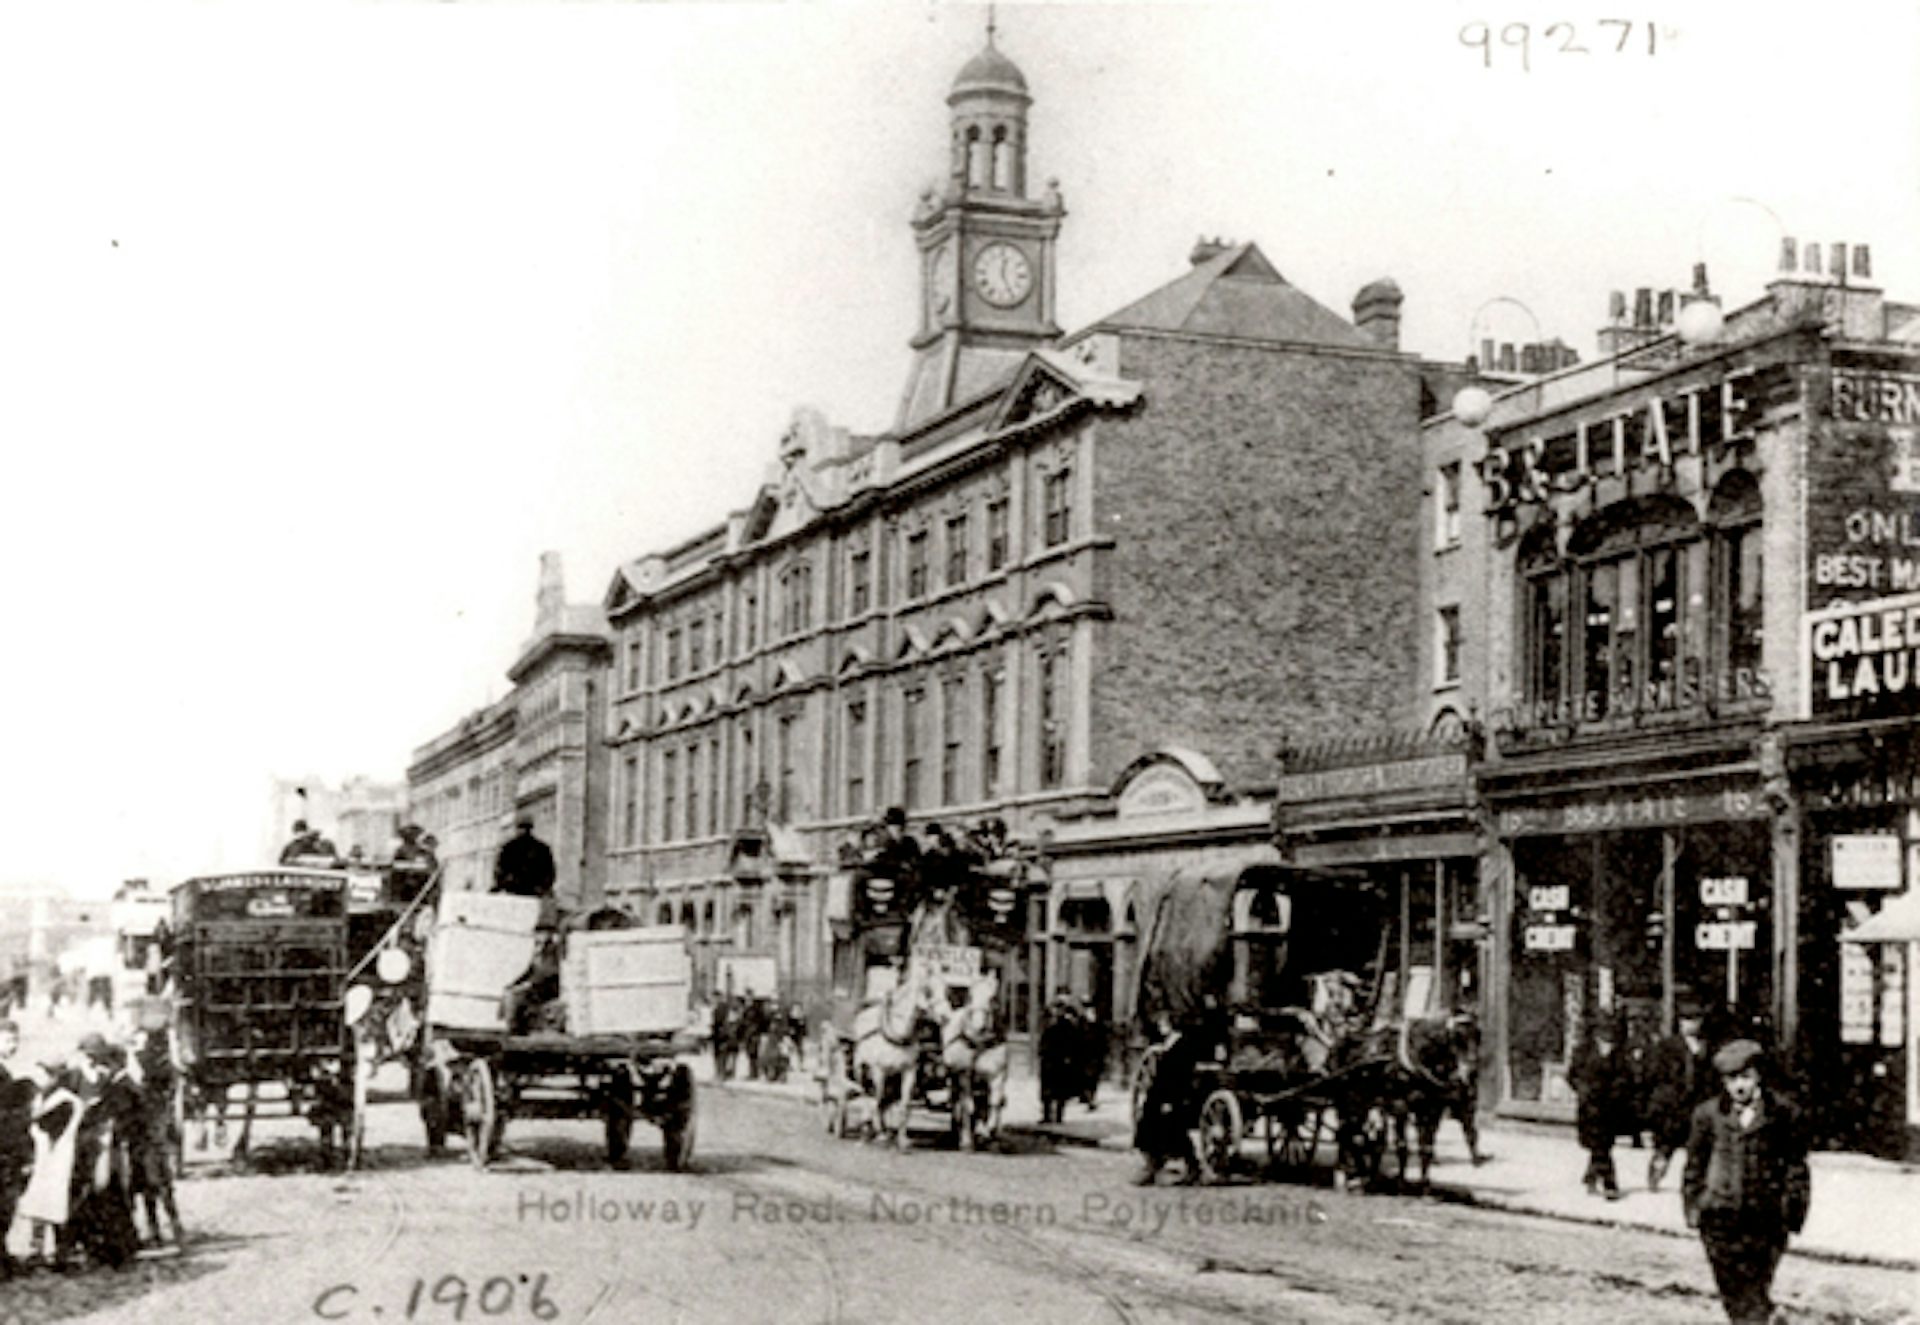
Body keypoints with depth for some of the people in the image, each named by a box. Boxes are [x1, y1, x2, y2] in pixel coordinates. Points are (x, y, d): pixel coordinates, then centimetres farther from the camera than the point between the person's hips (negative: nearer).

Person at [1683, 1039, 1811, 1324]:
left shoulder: (1783, 1113, 0)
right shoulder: (1708, 1115, 5)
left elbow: (1796, 1166, 4)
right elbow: (1695, 1166, 12)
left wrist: (1792, 1212, 0)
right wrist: (1693, 1209, 8)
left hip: (1766, 1218, -2)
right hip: (1720, 1217, 2)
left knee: (1756, 1288, -6)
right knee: (1732, 1291, 8)